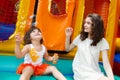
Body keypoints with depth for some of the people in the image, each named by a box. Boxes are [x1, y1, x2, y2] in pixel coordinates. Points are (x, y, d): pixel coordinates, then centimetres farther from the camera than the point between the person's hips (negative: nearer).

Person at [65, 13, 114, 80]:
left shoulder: (102, 42, -2)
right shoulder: (80, 37, 4)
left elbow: (106, 63, -8)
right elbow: (67, 49, 17)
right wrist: (68, 36, 0)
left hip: (95, 72, 2)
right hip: (80, 71, -1)